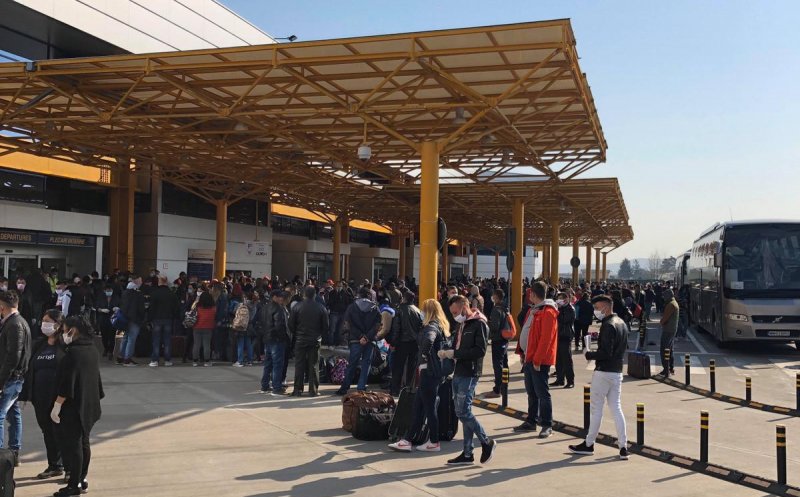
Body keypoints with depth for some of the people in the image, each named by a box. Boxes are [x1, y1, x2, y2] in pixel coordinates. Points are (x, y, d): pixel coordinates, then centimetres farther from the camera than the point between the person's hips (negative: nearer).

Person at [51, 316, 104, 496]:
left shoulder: (73, 352, -19)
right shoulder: (92, 349, 8)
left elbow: (67, 383, -21)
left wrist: (57, 405, -16)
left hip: (73, 407, -9)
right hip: (89, 406, 9)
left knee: (72, 444, -1)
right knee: (83, 443, 15)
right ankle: (82, 480, 23)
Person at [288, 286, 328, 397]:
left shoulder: (297, 307, -5)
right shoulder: (321, 308, -2)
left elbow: (291, 325, -3)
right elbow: (326, 326, 0)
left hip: (300, 340, 0)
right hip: (315, 341, 0)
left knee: (299, 365, 6)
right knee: (314, 365, 5)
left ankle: (298, 389, 7)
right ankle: (313, 390, 4)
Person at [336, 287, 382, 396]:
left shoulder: (352, 307, 3)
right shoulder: (375, 308, 6)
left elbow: (348, 325, -5)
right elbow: (377, 325, -4)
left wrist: (361, 336, -7)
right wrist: (367, 337, -10)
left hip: (356, 340, 0)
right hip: (370, 341, 0)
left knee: (352, 364, 8)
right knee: (366, 364, 6)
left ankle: (344, 388, 9)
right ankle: (361, 388, 2)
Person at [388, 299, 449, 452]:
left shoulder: (431, 326, -16)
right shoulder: (441, 327, 14)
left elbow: (428, 340, -37)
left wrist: (424, 357, -21)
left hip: (429, 371, -10)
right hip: (434, 371, 10)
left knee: (429, 407, 1)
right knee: (418, 406, 12)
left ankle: (434, 443, 12)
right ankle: (406, 440, 17)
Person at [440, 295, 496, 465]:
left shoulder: (479, 324, -9)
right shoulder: (462, 325, 18)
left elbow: (480, 351, -19)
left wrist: (454, 354, -18)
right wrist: (447, 353, -2)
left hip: (469, 374, -9)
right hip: (459, 373, 9)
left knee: (463, 412, -10)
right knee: (462, 413, 9)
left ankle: (487, 442, 7)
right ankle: (467, 454, 14)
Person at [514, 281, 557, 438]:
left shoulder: (548, 312, -16)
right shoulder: (534, 310, 15)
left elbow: (546, 338, -21)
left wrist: (537, 359, -21)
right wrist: (521, 351, 11)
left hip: (539, 360, -9)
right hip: (529, 358, 9)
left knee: (542, 393, -3)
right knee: (531, 392, 15)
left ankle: (547, 425, 4)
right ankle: (531, 422, 24)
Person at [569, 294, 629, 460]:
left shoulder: (607, 326, -17)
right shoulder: (622, 324, 12)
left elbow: (605, 353, -23)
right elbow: (624, 347, 21)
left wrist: (589, 355, -9)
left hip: (603, 372, -9)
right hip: (617, 372, 9)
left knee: (596, 408, 2)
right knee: (616, 408, 10)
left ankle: (589, 444, 12)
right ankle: (623, 447, 7)